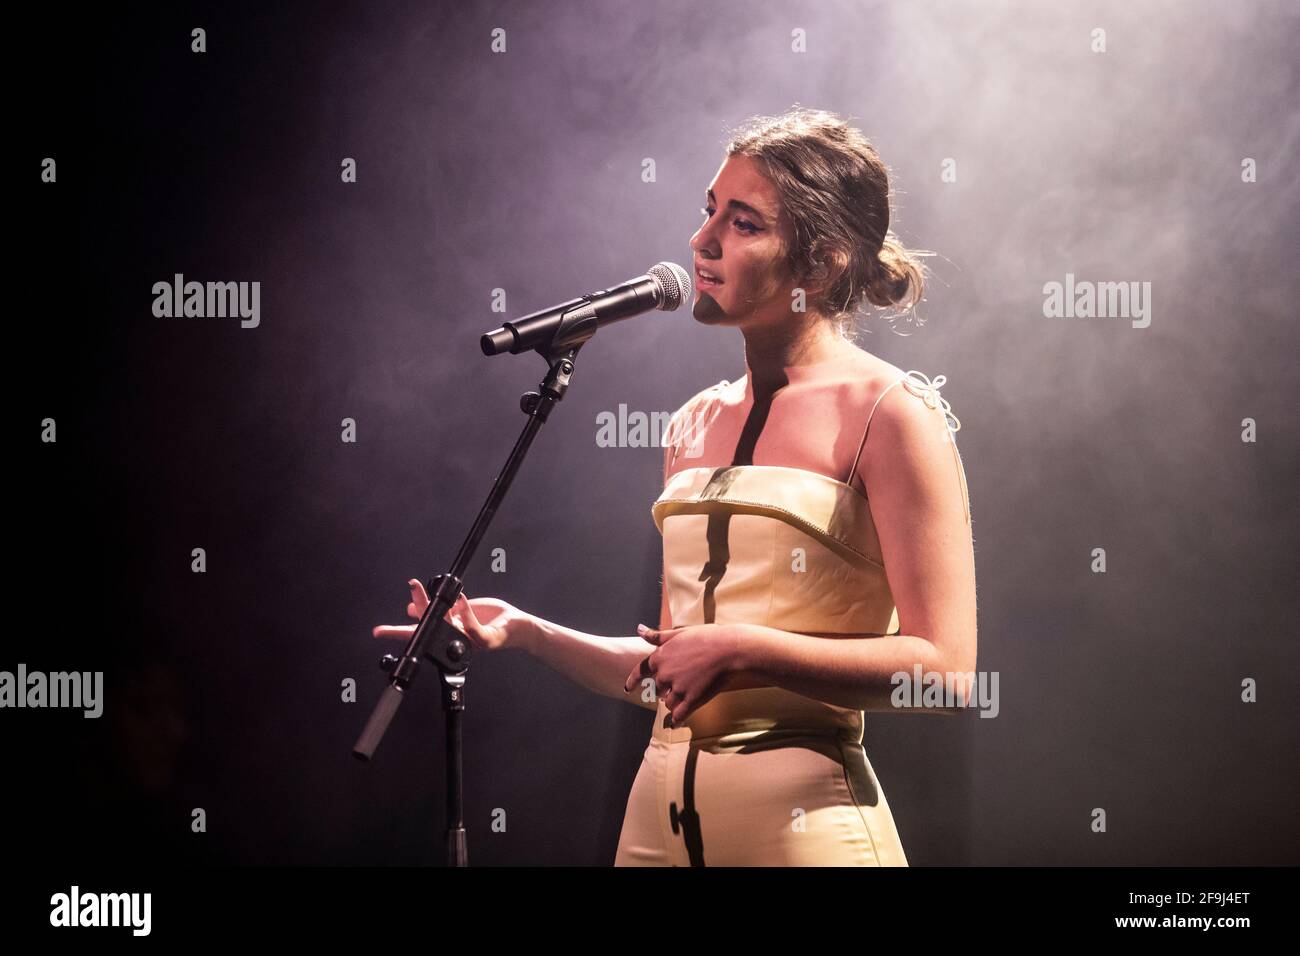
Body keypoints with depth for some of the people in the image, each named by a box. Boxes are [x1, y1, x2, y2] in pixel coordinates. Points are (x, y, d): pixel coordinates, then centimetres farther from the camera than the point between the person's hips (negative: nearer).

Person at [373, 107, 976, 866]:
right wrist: (525, 632, 7)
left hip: (802, 819, -6)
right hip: (659, 808, 6)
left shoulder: (890, 413, -8)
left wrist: (743, 651, -17)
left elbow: (943, 670, -14)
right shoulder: (694, 425, 11)